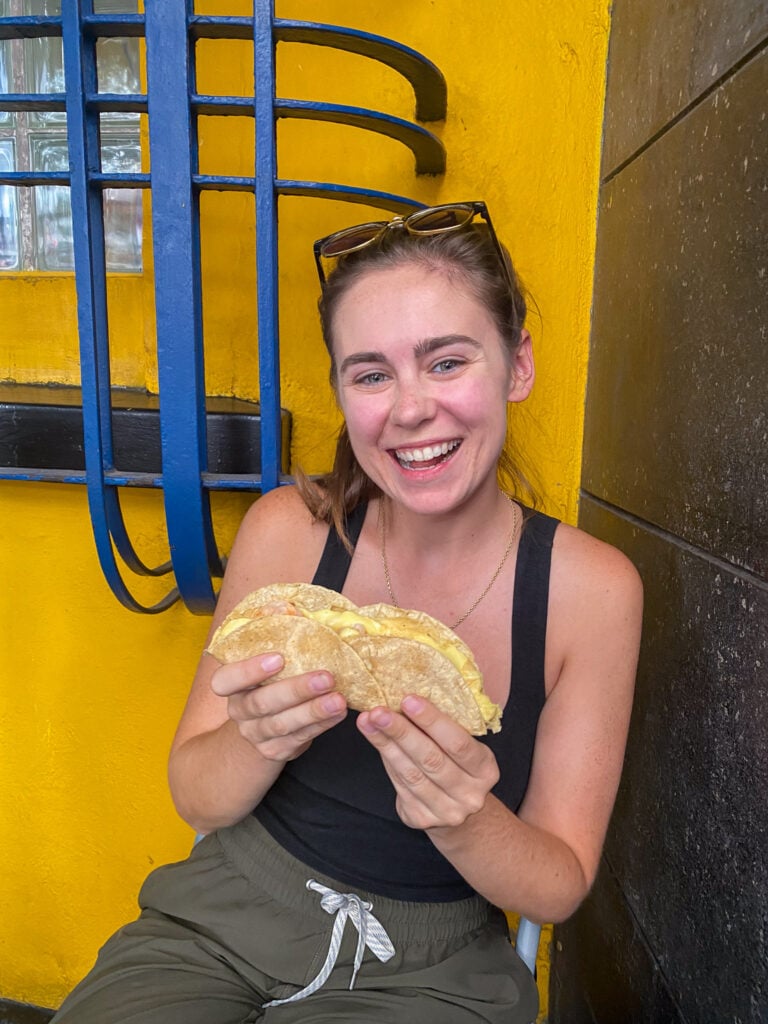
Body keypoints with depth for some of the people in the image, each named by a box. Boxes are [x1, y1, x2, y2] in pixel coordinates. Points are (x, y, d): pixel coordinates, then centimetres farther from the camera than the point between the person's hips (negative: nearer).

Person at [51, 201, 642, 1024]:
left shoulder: (591, 587, -16)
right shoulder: (288, 530, -14)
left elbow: (560, 886, -9)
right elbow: (195, 796, -6)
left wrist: (465, 821, -29)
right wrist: (259, 743, -27)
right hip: (224, 920, 0)